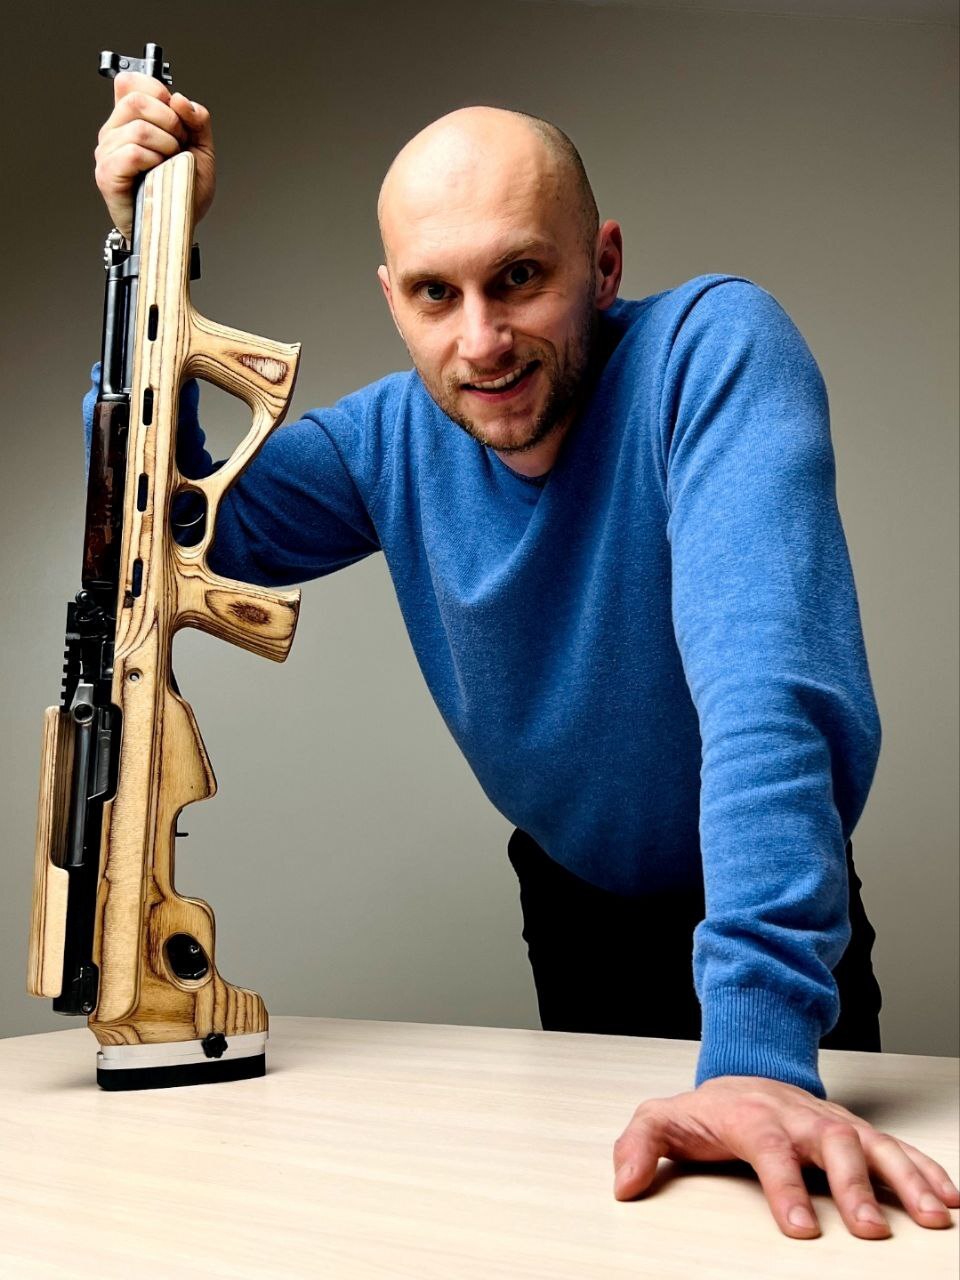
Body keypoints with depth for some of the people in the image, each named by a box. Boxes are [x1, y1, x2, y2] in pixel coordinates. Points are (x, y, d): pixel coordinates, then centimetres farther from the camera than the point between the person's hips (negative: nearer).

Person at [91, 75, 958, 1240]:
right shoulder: (394, 438, -11)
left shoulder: (713, 350, -28)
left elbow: (767, 682, -40)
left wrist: (759, 1038, -48)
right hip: (572, 895, 4)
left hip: (769, 910, -3)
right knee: (595, 1210, 20)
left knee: (783, 1208, 11)